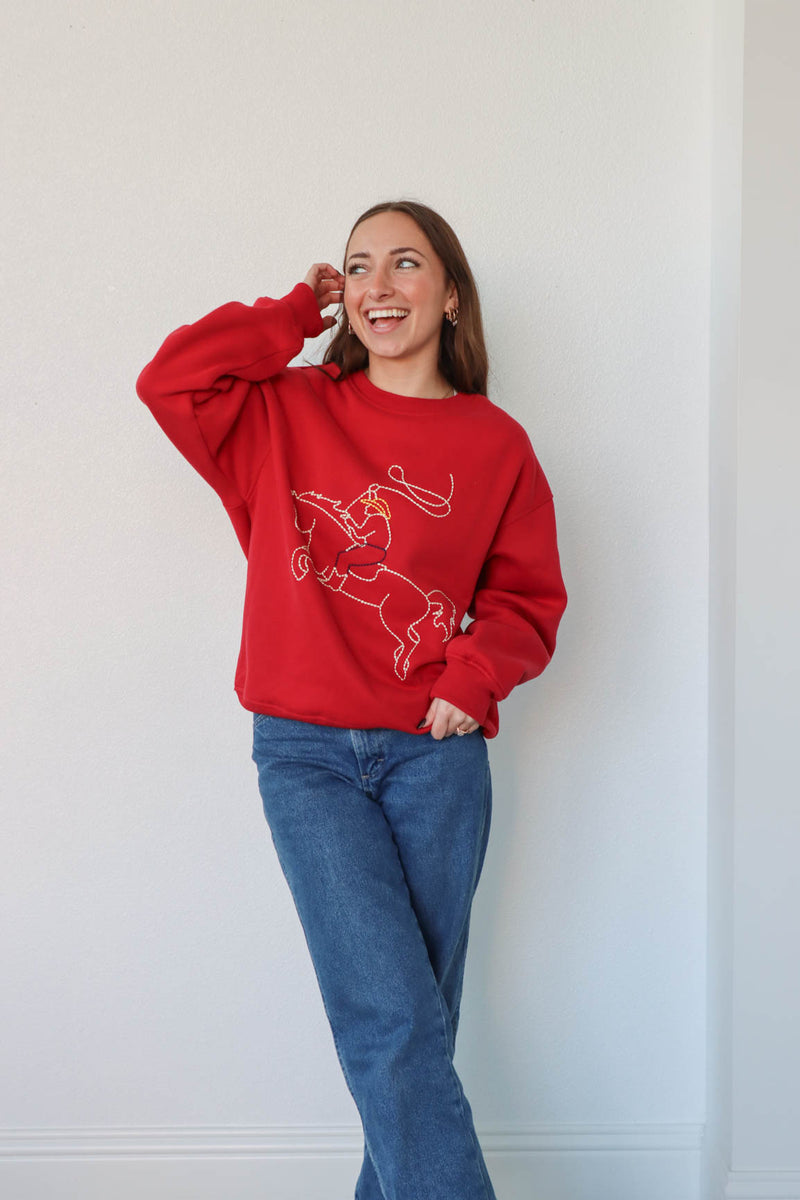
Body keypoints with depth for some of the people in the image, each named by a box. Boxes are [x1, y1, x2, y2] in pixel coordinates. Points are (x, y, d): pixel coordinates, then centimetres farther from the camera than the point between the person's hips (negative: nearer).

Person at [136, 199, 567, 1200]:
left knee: (415, 1024, 9)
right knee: (391, 1021, -8)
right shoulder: (288, 412, 7)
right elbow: (170, 379, -3)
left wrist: (477, 672, -11)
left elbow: (527, 597, 8)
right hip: (306, 753, -1)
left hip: (437, 754, 1)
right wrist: (296, 315, 2)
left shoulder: (496, 444, 5)